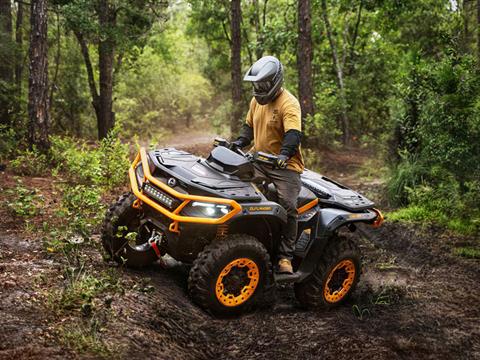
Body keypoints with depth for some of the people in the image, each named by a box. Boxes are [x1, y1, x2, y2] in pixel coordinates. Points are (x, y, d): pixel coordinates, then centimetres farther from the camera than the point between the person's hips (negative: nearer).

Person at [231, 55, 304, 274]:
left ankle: (285, 256, -6)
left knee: (288, 207, -14)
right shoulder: (257, 100, 12)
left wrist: (284, 153, -45)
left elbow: (293, 134, -28)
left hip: (285, 166, -6)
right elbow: (249, 126, 25)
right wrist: (239, 142, 6)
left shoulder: (289, 104, -14)